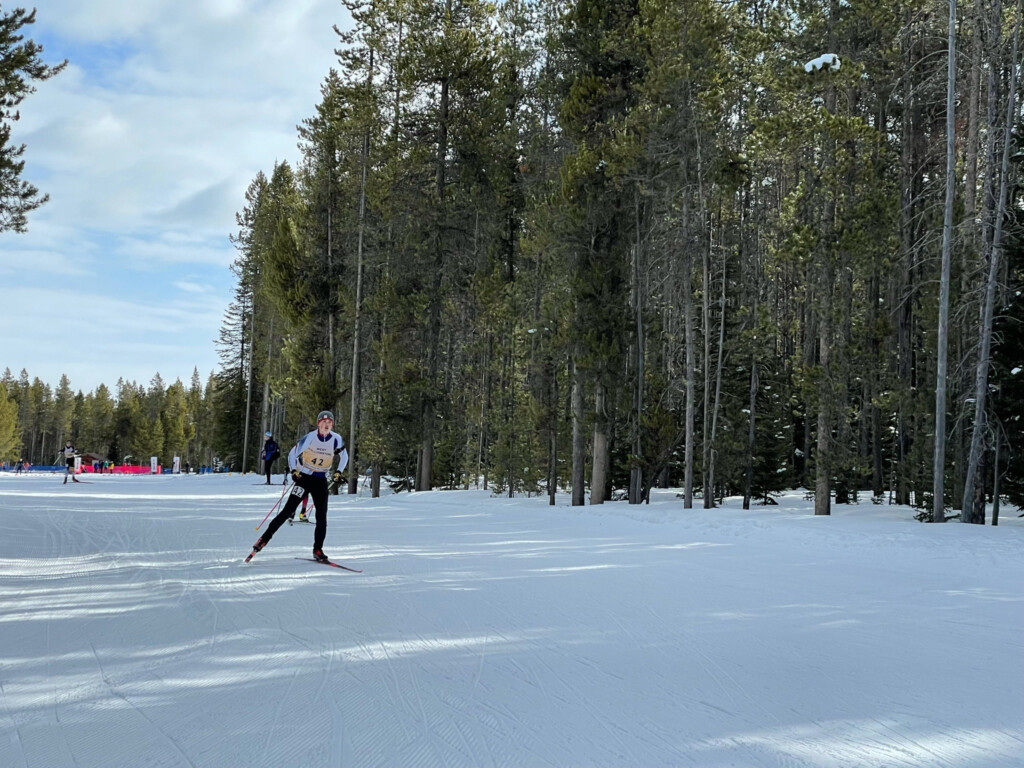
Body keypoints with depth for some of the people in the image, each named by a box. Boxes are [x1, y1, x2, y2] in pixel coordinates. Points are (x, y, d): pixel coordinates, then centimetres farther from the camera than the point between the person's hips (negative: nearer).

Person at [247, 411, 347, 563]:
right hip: (304, 478, -3)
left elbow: (344, 457, 13)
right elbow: (292, 454, -3)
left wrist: (339, 472, 1)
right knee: (288, 511, -7)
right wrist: (293, 470, -15)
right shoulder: (310, 438, -12)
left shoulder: (336, 439, -4)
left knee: (321, 517, -3)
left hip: (321, 481, 3)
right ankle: (265, 537, 3)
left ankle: (317, 550, 6)